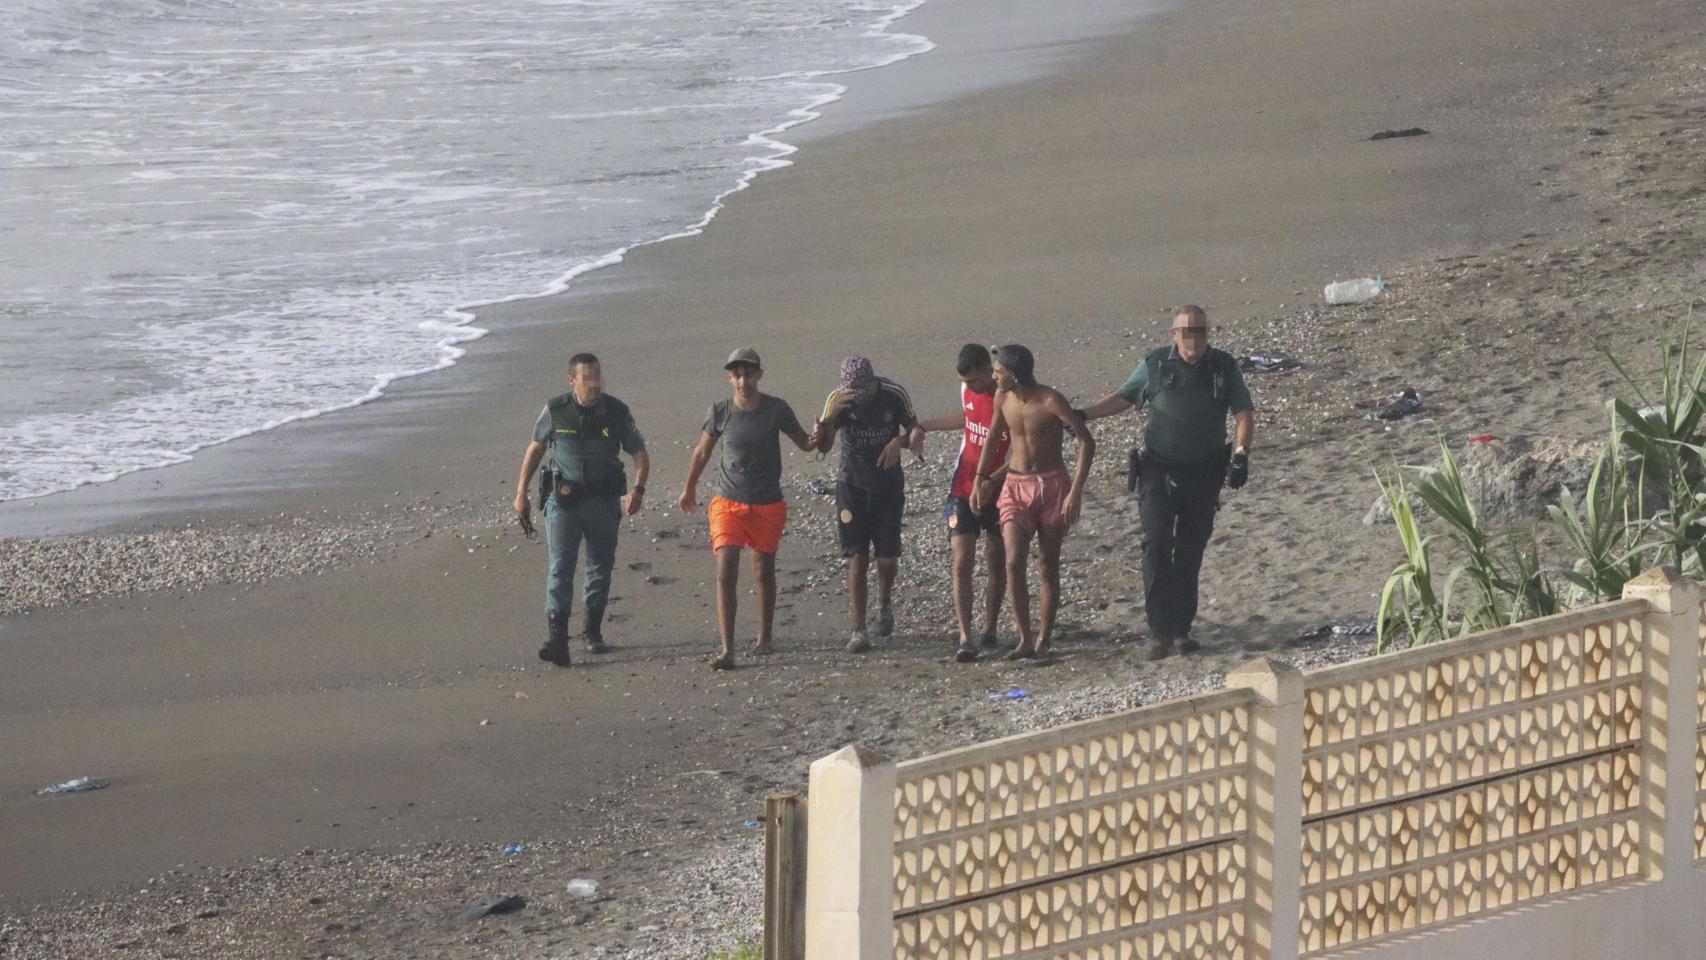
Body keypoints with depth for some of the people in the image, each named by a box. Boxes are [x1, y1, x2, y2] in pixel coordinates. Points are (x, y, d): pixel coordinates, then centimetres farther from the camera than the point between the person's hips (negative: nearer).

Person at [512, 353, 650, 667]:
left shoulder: (617, 412, -6)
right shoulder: (556, 412, -6)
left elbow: (641, 455, 1)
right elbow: (535, 449, 9)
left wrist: (638, 489, -18)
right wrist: (521, 494, 8)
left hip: (604, 502, 2)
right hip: (563, 501, -2)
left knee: (601, 568, 12)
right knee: (560, 569, -11)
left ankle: (593, 632, 30)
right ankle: (556, 641, -20)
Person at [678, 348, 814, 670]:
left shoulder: (776, 409, -7)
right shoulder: (720, 412, -6)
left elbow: (804, 443, 5)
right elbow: (702, 452, 10)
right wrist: (689, 490, 22)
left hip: (768, 506, 1)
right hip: (728, 504, -1)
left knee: (764, 572, 15)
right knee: (726, 574, -14)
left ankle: (764, 638, 36)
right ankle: (727, 650, -18)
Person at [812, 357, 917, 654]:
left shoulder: (894, 395, -12)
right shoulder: (838, 400, -13)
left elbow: (914, 430, 1)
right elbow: (824, 446, -22)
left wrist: (899, 441, -22)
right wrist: (829, 418, -42)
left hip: (888, 482, 1)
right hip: (852, 483, -1)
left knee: (887, 557, 0)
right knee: (857, 557, -7)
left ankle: (885, 602, 33)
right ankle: (858, 630, -4)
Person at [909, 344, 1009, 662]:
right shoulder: (968, 391, 1)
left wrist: (990, 482, -30)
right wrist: (923, 427, 26)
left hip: (999, 492, -4)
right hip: (964, 491, 4)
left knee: (997, 565, 10)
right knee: (962, 564, -7)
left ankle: (989, 629, 26)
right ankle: (965, 638, -10)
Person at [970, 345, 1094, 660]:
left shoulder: (1050, 401, -16)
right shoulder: (1003, 397, 0)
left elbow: (1087, 442, -17)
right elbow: (994, 436, 18)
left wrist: (1076, 491, -22)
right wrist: (979, 480, 17)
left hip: (1051, 485, -4)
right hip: (1016, 488, 4)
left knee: (1048, 567, 4)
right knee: (1014, 562, -13)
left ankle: (1043, 640, 15)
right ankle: (1025, 639, -10)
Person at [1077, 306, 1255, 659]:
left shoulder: (1224, 367, 2)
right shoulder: (1155, 365, 0)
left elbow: (1245, 414, 1)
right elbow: (1122, 398, 12)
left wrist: (1241, 453, -14)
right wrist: (1082, 415, 2)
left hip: (1204, 475, 1)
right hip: (1160, 471, -1)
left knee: (1190, 551, 6)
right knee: (1157, 544, -13)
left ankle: (1181, 628, 14)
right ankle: (1159, 630, -14)